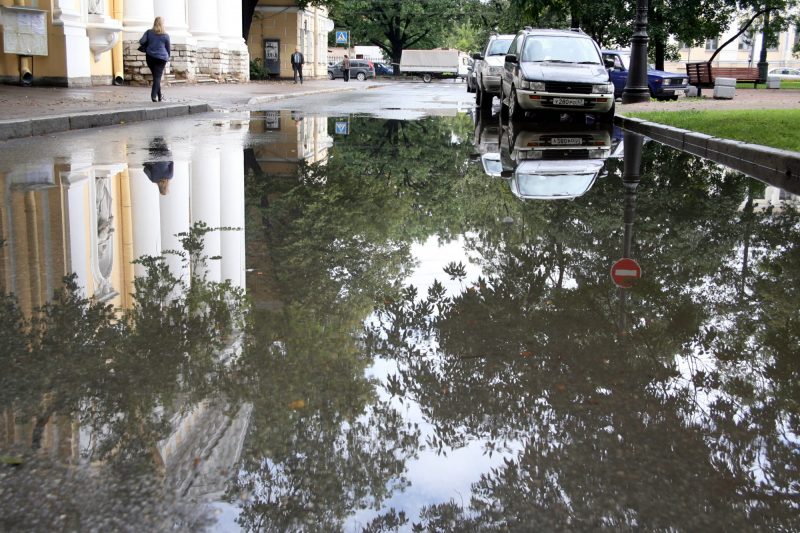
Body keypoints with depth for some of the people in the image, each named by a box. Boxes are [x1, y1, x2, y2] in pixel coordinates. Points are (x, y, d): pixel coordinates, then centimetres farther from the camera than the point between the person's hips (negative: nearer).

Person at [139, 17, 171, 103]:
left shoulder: (149, 32, 3)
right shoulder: (166, 35, 1)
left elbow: (141, 41, -8)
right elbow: (168, 48, 8)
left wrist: (146, 47, 12)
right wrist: (167, 56, 25)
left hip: (150, 57, 2)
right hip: (161, 58, -2)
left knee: (155, 76, 15)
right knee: (158, 77, -4)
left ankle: (159, 96, 21)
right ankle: (154, 95, -20)